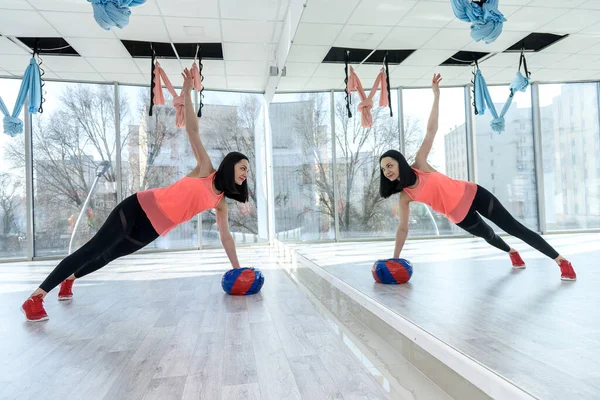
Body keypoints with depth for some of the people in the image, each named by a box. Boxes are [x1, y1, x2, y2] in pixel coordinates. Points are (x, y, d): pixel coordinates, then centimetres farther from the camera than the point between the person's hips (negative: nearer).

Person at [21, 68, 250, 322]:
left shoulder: (220, 203, 7)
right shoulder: (205, 170, -7)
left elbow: (226, 237, 11)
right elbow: (192, 131, -12)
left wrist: (237, 268, 11)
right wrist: (187, 93, -18)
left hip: (153, 229, 6)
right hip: (139, 208, -6)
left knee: (109, 255, 18)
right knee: (92, 250, -7)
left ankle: (69, 280, 41)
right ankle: (34, 299, -2)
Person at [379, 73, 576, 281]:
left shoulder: (419, 164, -14)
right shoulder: (405, 197, -7)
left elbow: (431, 130, -15)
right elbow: (403, 228, -3)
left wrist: (436, 95, -18)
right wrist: (394, 258, -3)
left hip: (471, 194, -3)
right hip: (459, 217, 3)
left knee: (515, 228, 2)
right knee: (488, 235, 26)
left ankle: (562, 262, 13)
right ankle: (512, 252, 59)